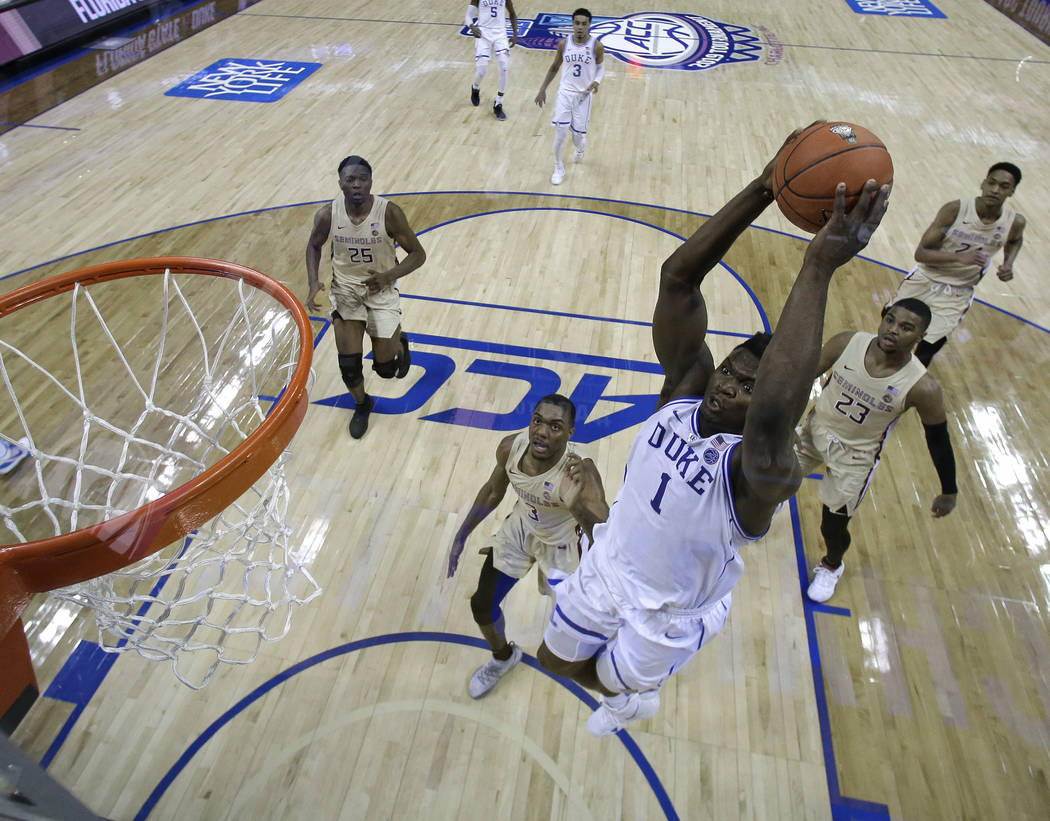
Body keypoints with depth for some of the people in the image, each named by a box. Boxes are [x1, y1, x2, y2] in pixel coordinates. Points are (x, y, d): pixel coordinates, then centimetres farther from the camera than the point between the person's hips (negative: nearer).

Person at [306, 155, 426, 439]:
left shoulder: (389, 212, -21)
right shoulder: (327, 214, -14)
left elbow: (418, 253, -12)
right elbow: (314, 246, 6)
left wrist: (389, 276, -29)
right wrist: (313, 282, -10)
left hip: (381, 289, -1)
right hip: (345, 289, 2)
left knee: (385, 368, 1)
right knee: (348, 365, -2)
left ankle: (399, 343, 38)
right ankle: (361, 405, 30)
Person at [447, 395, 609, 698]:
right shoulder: (511, 447, -24)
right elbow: (493, 492, -2)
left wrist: (579, 508, -67)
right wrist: (461, 536, 0)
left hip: (563, 542, -4)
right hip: (521, 527, 4)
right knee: (482, 605, 9)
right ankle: (503, 656, 44)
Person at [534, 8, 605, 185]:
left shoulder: (596, 46, -10)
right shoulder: (564, 44, -4)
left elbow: (601, 66, 7)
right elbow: (554, 67, 10)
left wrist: (596, 81, -14)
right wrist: (542, 90, 9)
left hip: (583, 95, -1)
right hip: (564, 92, 1)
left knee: (578, 135, 1)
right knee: (560, 133, -8)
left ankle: (580, 148, 42)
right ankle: (558, 168, 14)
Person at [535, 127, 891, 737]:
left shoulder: (766, 469, -35)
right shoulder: (687, 387, -21)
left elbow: (775, 415, -61)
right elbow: (677, 277, -30)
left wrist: (819, 268, -60)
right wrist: (764, 188, -38)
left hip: (670, 615, -4)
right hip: (608, 568, 5)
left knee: (615, 678, 26)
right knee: (556, 659, 27)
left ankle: (635, 697, 67)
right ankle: (626, 694, 64)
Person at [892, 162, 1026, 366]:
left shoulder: (1015, 222, -11)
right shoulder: (955, 210, -19)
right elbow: (920, 253, -22)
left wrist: (1008, 264, -3)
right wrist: (960, 257, -35)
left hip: (958, 293, 0)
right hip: (925, 278, 0)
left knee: (926, 351, -9)